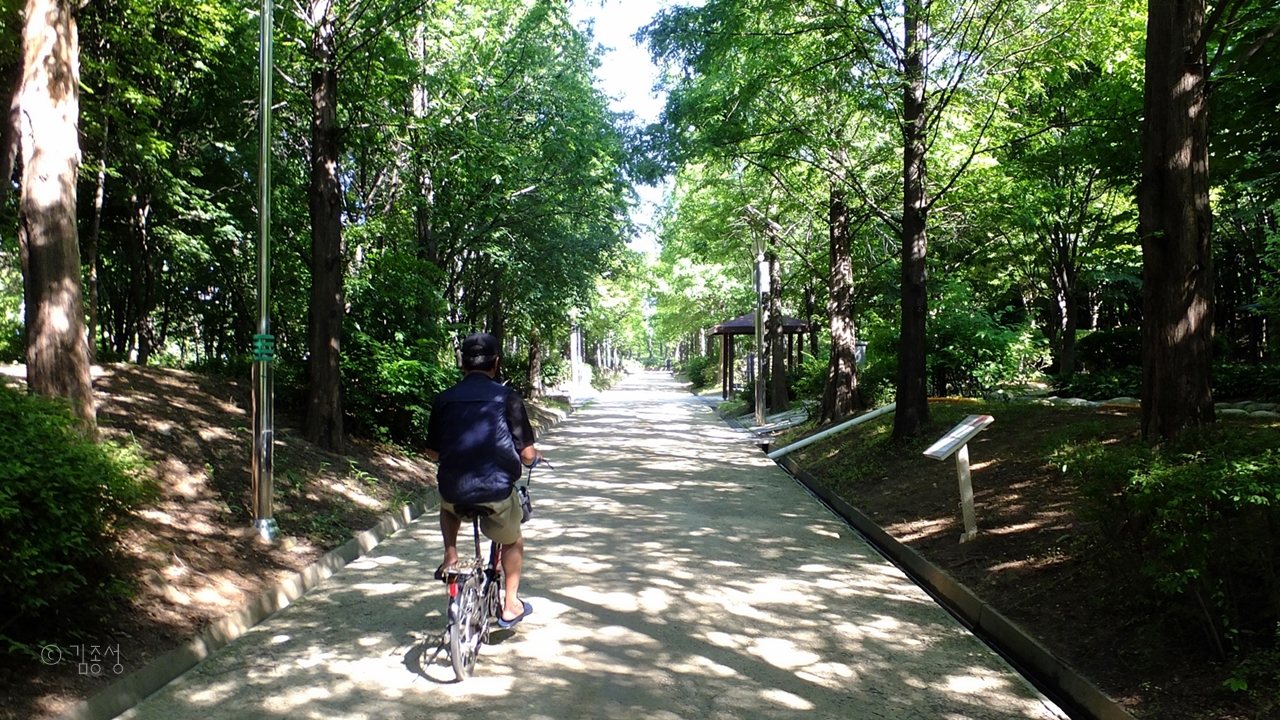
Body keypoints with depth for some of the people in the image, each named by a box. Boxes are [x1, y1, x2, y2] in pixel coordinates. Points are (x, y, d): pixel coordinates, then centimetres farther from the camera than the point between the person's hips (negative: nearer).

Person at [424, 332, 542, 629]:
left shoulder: (445, 398, 5)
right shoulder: (506, 396, -3)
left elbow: (433, 452, 13)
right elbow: (527, 453, -5)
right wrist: (534, 458, 19)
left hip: (454, 490, 2)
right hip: (496, 491, -2)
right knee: (513, 541, 28)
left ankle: (450, 556, 23)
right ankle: (511, 605, 28)